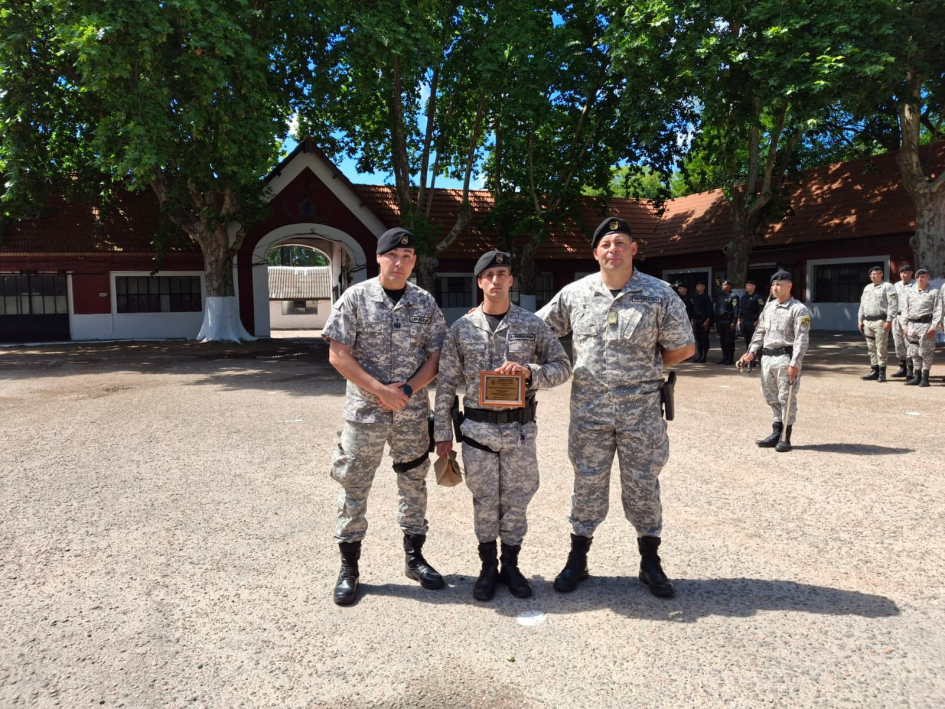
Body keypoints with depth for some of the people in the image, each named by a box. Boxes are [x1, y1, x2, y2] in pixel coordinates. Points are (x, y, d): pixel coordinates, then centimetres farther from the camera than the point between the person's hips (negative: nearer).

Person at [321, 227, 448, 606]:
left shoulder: (426, 303, 3)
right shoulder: (355, 298, -5)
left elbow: (436, 356, 3)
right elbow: (338, 355, -9)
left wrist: (406, 390, -13)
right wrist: (381, 391, -16)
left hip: (413, 413, 3)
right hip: (364, 412, -2)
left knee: (414, 485, 13)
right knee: (354, 488, 5)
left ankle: (414, 556, 31)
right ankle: (349, 567, 21)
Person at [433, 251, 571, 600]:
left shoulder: (532, 324, 0)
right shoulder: (462, 328, 1)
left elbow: (562, 367, 3)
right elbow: (446, 383, 3)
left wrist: (529, 372, -17)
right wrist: (442, 433, 2)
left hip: (520, 428, 0)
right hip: (478, 429, 0)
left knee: (516, 500, 11)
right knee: (484, 501, 11)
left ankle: (511, 565, 30)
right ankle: (488, 567, 28)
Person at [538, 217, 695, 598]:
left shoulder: (659, 294, -4)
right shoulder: (574, 294, 0)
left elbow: (683, 347, 3)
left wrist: (644, 368, 1)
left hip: (641, 407, -1)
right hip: (589, 407, 1)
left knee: (642, 484, 10)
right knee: (587, 484, 10)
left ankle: (650, 561, 27)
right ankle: (577, 559, 25)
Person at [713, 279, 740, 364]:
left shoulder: (733, 297, -5)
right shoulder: (719, 296, 16)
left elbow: (735, 310, -11)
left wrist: (733, 322, -18)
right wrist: (715, 321, 14)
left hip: (728, 321, -7)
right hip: (720, 321, 7)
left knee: (729, 340, -2)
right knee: (722, 340, 10)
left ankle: (730, 359, 4)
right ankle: (724, 357, 18)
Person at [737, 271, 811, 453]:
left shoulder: (799, 309, -8)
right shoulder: (768, 307, 15)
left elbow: (802, 339, -13)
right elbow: (760, 332, 19)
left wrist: (795, 364, -20)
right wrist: (751, 352, 6)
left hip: (785, 358, -7)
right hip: (767, 357, 7)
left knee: (786, 398, -2)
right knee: (772, 397, 12)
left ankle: (785, 438, 7)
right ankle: (776, 434, 23)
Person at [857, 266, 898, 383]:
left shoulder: (887, 287, -3)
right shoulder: (867, 288, 18)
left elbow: (893, 305, -11)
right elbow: (862, 305, 22)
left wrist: (889, 321, -17)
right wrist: (860, 320, 15)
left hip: (880, 321, -7)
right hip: (867, 322, 7)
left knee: (881, 349, -5)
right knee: (871, 348, 9)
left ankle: (882, 373, 0)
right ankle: (874, 371, 15)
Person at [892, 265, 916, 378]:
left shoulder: (915, 286, -3)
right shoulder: (896, 285, 15)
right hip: (896, 317, 6)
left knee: (909, 344, -7)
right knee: (899, 344, 8)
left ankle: (910, 371, -4)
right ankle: (902, 368, 17)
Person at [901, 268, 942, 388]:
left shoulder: (935, 292, 0)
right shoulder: (910, 292, 14)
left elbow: (938, 311, -5)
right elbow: (905, 310, 16)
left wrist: (933, 327, -14)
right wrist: (905, 327, 9)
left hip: (926, 325, -5)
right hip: (912, 325, 5)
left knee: (925, 352, -3)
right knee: (914, 352, 9)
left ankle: (925, 378, 4)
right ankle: (917, 377, 17)